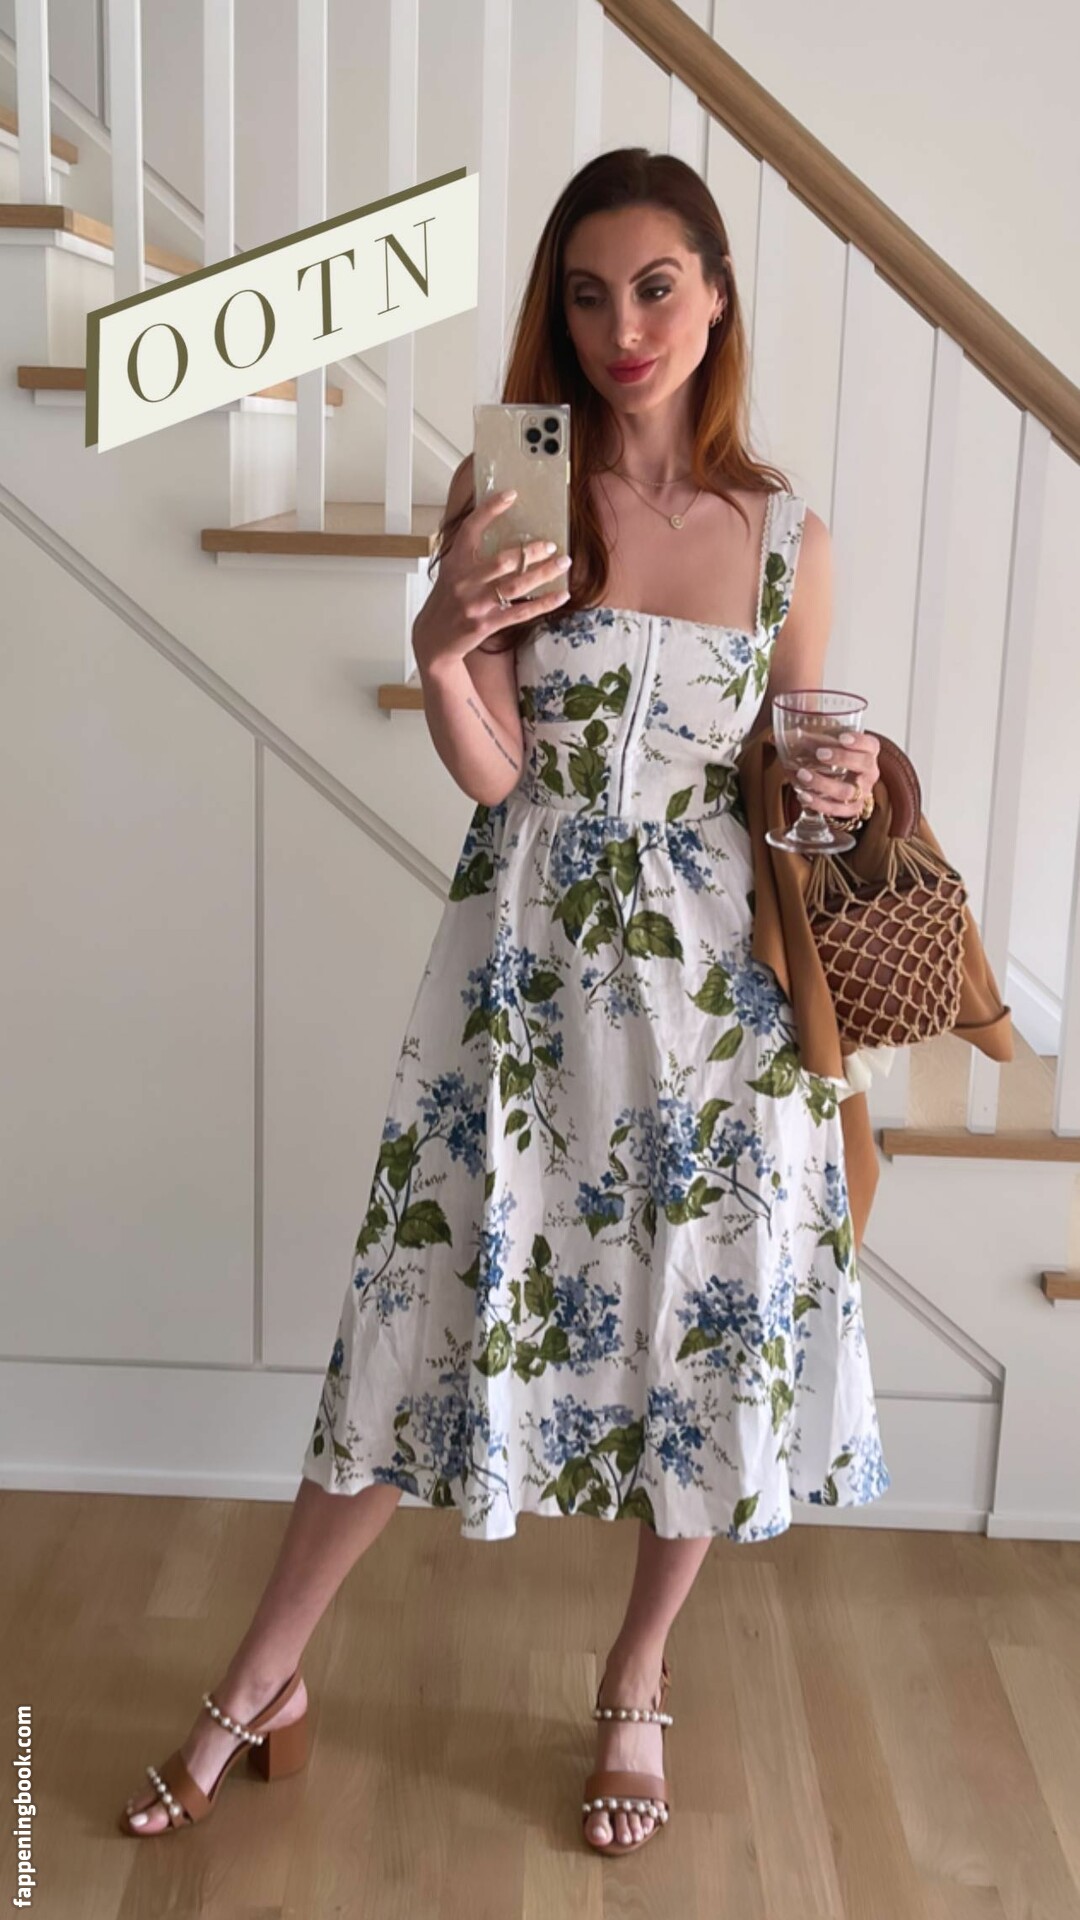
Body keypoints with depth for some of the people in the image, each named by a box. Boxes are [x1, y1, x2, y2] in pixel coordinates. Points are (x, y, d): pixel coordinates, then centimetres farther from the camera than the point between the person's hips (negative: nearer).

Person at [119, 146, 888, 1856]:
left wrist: (843, 790, -9)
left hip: (721, 988, 2)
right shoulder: (507, 492, -2)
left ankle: (635, 1686, 35)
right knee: (441, 1314, 5)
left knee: (709, 1332, 9)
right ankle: (262, 1678, 27)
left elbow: (796, 765, 12)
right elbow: (489, 769, -9)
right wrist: (442, 644, -27)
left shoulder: (787, 535, 3)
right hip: (528, 974, -2)